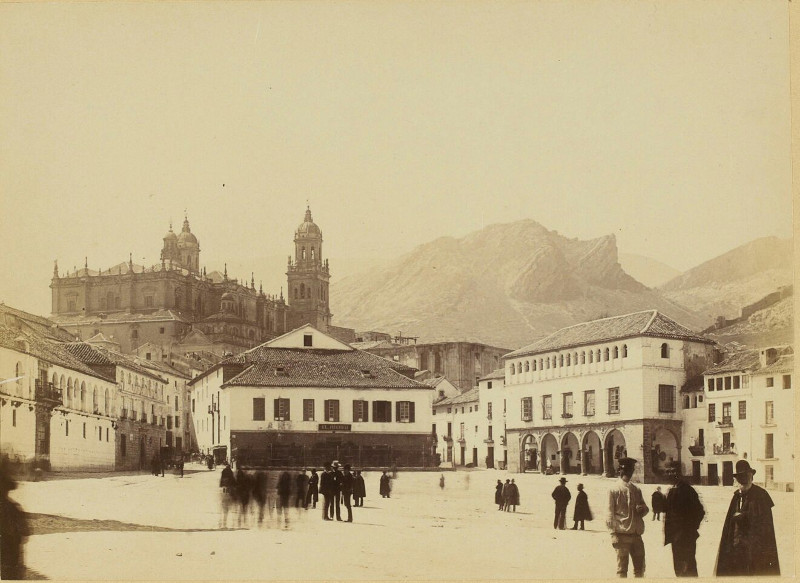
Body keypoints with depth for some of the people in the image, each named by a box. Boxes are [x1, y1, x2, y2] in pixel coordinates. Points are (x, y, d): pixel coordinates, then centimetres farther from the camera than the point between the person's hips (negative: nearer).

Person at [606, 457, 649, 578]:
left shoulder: (636, 490, 13)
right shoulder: (614, 490, -3)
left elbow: (646, 509, 21)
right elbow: (610, 515, -5)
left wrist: (642, 509, -4)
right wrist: (613, 534, -12)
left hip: (636, 535, 5)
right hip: (622, 535, -5)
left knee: (640, 568, 9)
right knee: (622, 569, 0)